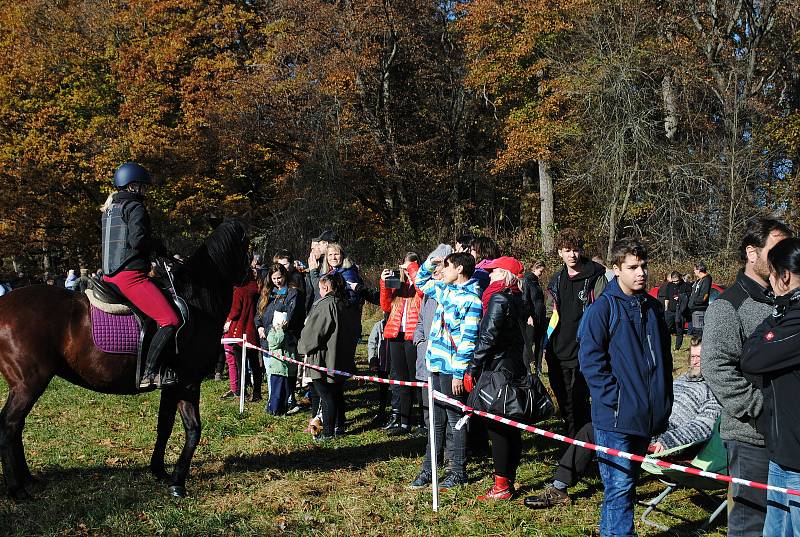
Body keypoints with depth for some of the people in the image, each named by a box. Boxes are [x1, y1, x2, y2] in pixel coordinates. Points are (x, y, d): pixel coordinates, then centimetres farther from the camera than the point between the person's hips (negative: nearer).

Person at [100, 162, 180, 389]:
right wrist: (160, 247, -3)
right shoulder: (135, 207, -7)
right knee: (170, 321, -16)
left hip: (109, 276, 10)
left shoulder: (109, 208, 20)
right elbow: (138, 240, -20)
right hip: (132, 275, -10)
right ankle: (149, 373, -22)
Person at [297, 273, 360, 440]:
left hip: (324, 361, -8)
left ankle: (328, 432, 6)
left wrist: (303, 347, 1)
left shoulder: (325, 305, -18)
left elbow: (312, 332, -16)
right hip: (343, 360, 8)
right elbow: (356, 332, 16)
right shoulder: (351, 307, 6)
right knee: (338, 394, 19)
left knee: (326, 397, 0)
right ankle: (339, 427, 27)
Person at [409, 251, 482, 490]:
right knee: (436, 419, 14)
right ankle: (428, 469, 22)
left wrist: (459, 373, -19)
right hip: (437, 364, 8)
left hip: (452, 369, -8)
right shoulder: (445, 290, 12)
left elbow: (468, 340, -18)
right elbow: (421, 281, 31)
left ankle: (458, 471, 16)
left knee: (455, 419, 3)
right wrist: (430, 263, 13)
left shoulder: (472, 299, -14)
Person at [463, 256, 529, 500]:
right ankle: (509, 478, 21)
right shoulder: (519, 300, 12)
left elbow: (487, 338, -19)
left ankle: (502, 486, 1)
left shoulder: (498, 299, -14)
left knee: (497, 427, -3)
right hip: (517, 369, 9)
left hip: (498, 370, -9)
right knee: (512, 427, 13)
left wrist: (471, 369, -15)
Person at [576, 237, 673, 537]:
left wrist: (663, 404, 14)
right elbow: (590, 360, -12)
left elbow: (664, 358, 19)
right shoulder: (603, 308, -9)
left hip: (646, 416, 7)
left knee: (626, 484, 16)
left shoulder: (653, 308, 11)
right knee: (620, 486, -5)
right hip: (615, 417, -7)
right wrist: (613, 399, -16)